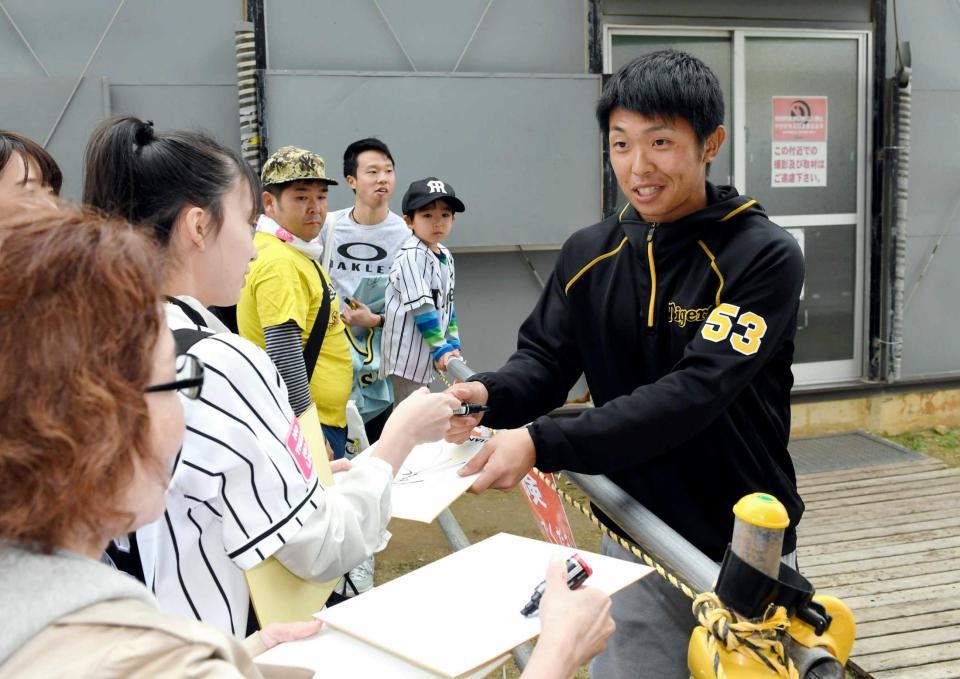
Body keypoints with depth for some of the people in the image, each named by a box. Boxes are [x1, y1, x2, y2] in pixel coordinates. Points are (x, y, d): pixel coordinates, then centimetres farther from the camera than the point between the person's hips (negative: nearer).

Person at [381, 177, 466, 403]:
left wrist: (452, 343, 11)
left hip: (425, 353, 9)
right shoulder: (411, 256, -18)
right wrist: (441, 348, -21)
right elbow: (421, 307, -21)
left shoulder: (446, 256, 10)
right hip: (406, 350, -9)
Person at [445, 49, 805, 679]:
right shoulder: (588, 254, -1)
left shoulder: (765, 256, -17)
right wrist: (487, 395, -23)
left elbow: (692, 393, -27)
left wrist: (543, 443, -35)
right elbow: (545, 358, 0)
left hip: (744, 550, -3)